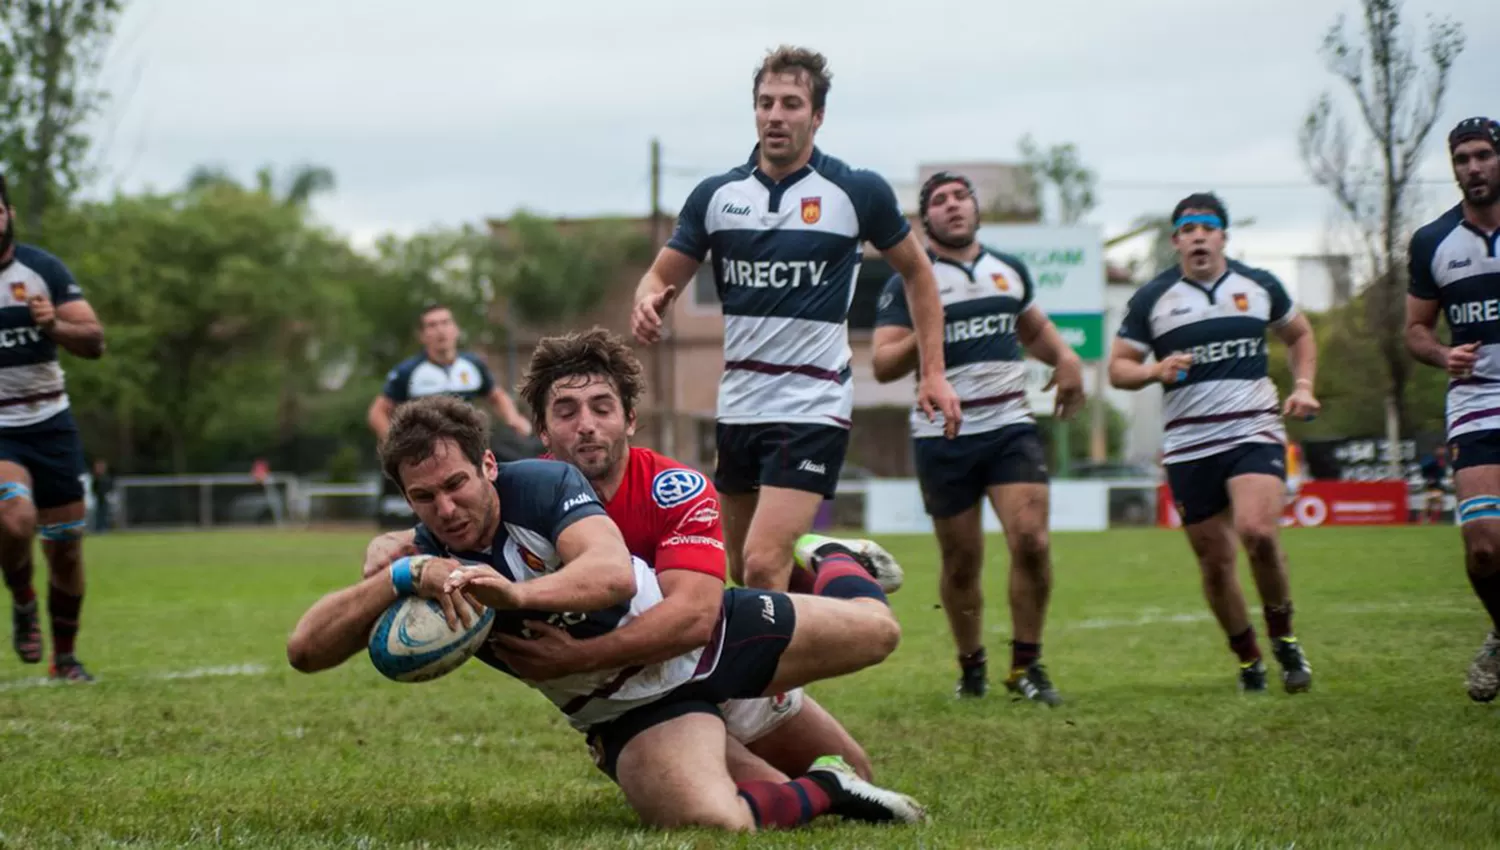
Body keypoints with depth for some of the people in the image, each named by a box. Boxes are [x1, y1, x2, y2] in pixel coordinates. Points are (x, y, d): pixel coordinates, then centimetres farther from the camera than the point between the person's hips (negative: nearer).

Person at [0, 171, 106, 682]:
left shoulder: (43, 269, -1)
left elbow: (95, 342, -5)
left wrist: (56, 326, -25)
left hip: (50, 424, 2)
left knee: (65, 547, 5)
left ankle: (65, 656, 25)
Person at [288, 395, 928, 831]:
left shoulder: (542, 484, -21)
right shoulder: (427, 563, -15)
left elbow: (613, 573, -38)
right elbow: (305, 650, -25)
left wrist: (518, 594, -56)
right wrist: (405, 575, -38)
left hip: (705, 635, 0)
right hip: (631, 714, 0)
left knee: (873, 629, 4)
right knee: (711, 821, -32)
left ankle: (830, 563, 42)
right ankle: (823, 792, 0)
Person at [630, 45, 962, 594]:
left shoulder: (859, 192, -4)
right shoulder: (716, 195, 4)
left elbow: (916, 271, 9)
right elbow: (663, 276, 8)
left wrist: (933, 373, 2)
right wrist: (647, 303, -17)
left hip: (813, 408, -5)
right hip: (737, 407, 5)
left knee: (764, 568, -20)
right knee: (743, 574, 12)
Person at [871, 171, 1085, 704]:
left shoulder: (1010, 271, 12)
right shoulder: (908, 284, -1)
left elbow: (1035, 329, 30)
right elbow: (883, 366, -8)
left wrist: (1064, 357, 10)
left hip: (1010, 426, 2)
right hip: (943, 437, -2)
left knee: (1031, 540, -15)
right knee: (961, 563, 5)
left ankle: (1026, 665, -2)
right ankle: (971, 667, 25)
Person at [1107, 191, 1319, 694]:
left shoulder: (1260, 286, 7)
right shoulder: (1151, 299, 3)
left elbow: (1299, 335, 23)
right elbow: (1118, 368, 6)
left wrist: (1303, 386, 7)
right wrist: (1155, 371, -15)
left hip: (1255, 432, -1)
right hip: (1189, 446, 1)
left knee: (1257, 531, -24)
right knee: (1215, 562, 3)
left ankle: (1284, 639, -2)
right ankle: (1248, 659, 23)